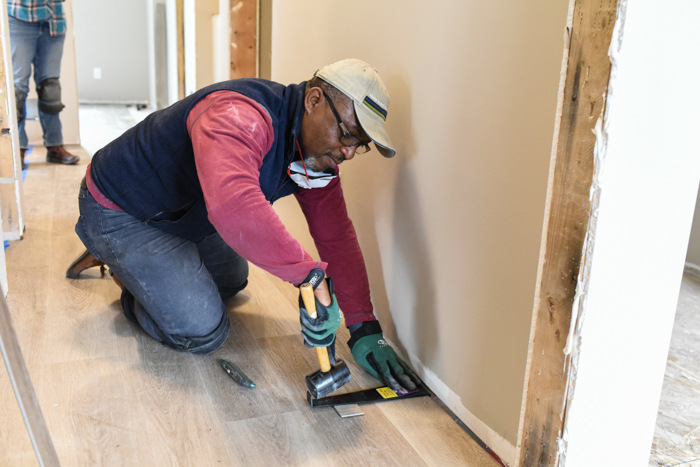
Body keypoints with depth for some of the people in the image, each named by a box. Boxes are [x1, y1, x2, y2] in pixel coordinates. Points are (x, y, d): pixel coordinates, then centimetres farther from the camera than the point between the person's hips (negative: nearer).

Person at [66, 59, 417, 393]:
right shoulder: (240, 118, -38)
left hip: (181, 215, 9)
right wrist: (312, 275, -55)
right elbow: (233, 204, -58)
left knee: (231, 281, 26)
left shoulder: (320, 149, -9)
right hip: (117, 211, -8)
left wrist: (365, 328, -15)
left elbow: (336, 235, -10)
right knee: (201, 330, -16)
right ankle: (123, 268, 9)